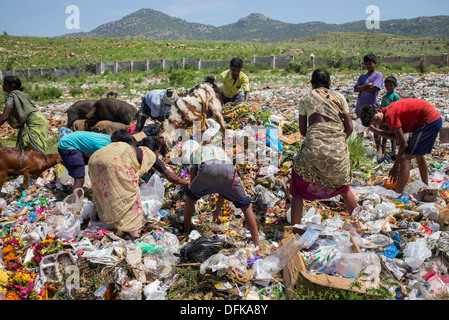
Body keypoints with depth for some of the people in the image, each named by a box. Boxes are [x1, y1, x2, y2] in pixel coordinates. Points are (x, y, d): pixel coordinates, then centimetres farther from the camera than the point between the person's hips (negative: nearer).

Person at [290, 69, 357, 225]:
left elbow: (303, 130, 8)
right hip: (338, 149, 3)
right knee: (343, 187, 27)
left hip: (314, 147, -3)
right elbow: (349, 127, 9)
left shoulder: (305, 99, 9)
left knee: (297, 191, 11)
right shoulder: (339, 97, 13)